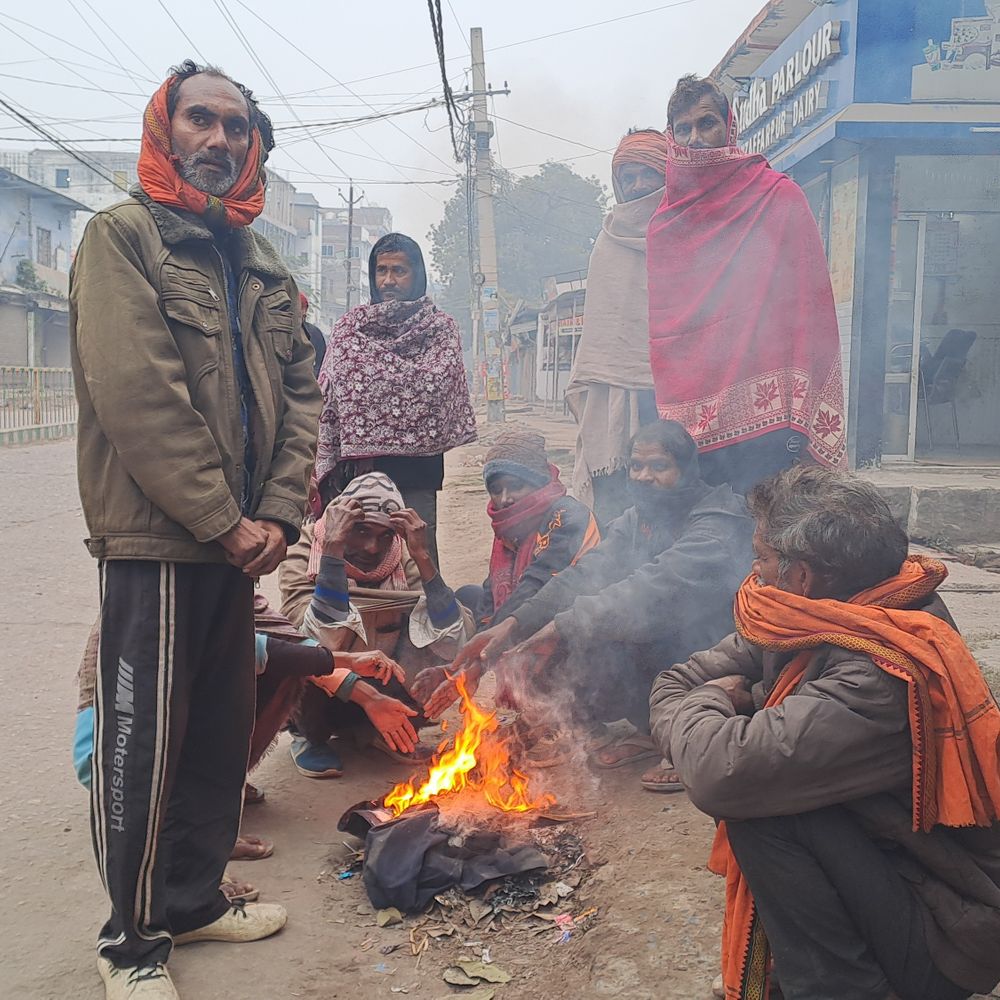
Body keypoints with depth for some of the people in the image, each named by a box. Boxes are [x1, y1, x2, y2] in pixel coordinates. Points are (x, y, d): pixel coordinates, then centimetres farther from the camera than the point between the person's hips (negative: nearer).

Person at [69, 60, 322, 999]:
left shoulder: (261, 266, 16)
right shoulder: (123, 235, -5)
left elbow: (298, 392, 11)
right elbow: (135, 393, -16)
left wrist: (277, 513, -3)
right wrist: (222, 523, -16)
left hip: (236, 541, 7)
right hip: (154, 540, -7)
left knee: (221, 730, 15)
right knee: (144, 743, 2)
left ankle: (193, 898, 32)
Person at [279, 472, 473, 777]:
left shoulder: (403, 561, -13)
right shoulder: (303, 557, -20)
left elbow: (452, 642, -28)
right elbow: (322, 640, -37)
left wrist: (423, 556, -32)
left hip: (381, 690, 3)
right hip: (320, 698, -2)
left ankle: (373, 732, 2)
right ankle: (311, 737, -2)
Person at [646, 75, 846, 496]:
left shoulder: (779, 198, 3)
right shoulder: (663, 220, 15)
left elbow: (807, 308, -3)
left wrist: (793, 418, -13)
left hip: (761, 414, -3)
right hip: (685, 419, 4)